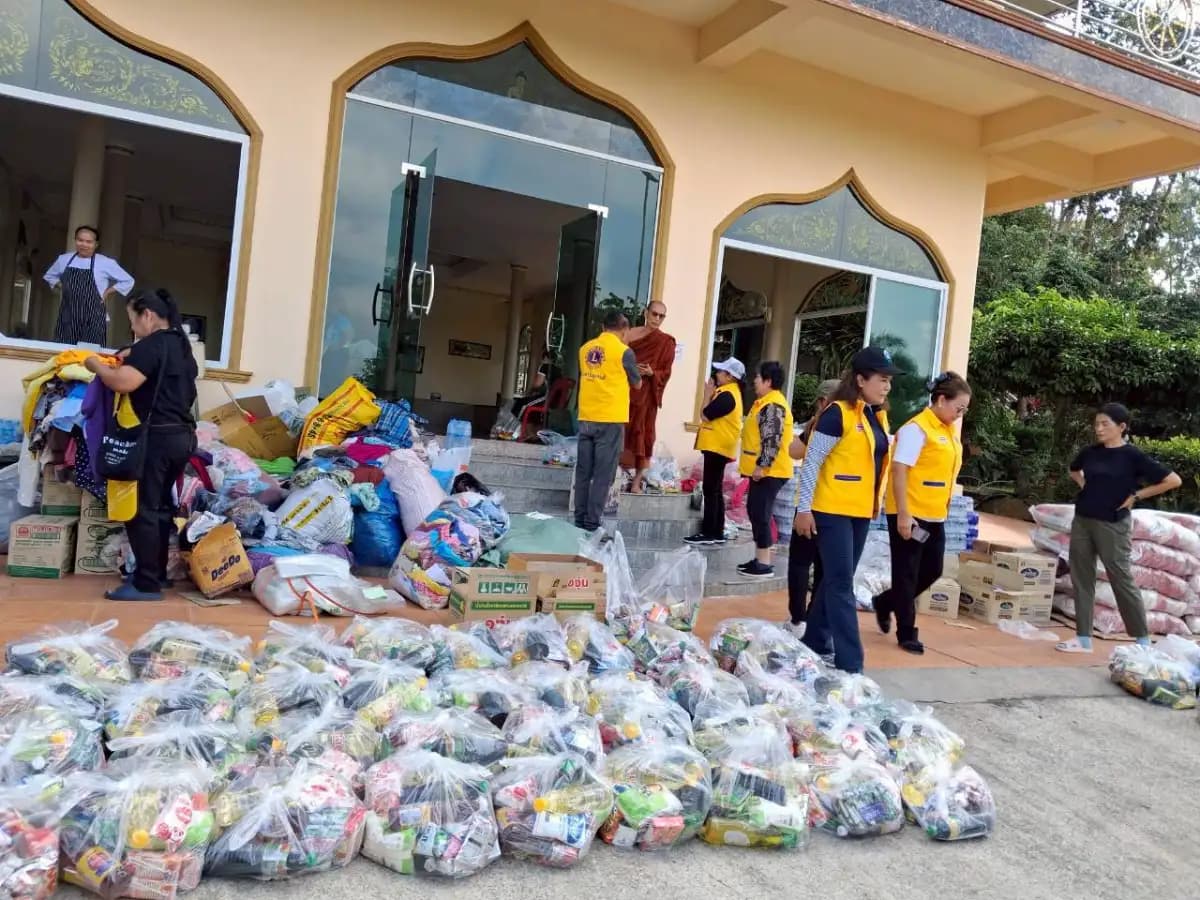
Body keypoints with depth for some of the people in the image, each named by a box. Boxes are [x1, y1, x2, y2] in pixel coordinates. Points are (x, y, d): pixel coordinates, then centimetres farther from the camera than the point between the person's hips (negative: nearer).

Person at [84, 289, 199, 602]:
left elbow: (123, 383, -22)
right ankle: (158, 573, 23)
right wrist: (130, 362, 21)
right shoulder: (182, 346, 16)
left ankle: (147, 584, -2)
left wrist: (97, 366, -5)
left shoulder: (151, 344, -12)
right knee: (160, 506, 16)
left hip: (156, 436, -9)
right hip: (182, 435, 9)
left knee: (141, 509, -4)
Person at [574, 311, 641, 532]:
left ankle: (580, 520, 12)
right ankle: (591, 523, -2)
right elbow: (637, 384, 6)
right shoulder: (623, 351, -7)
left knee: (583, 472, 9)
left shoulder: (586, 348, 8)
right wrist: (633, 375, 26)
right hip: (611, 419, -5)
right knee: (603, 474, -1)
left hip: (587, 418, 5)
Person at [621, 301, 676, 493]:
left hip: (646, 394, -2)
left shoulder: (666, 342, 2)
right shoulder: (631, 334, 9)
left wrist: (651, 373, -18)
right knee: (620, 433, 0)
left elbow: (666, 373, 1)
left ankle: (637, 481, 3)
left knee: (641, 435, -2)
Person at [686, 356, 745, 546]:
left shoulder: (727, 395, -17)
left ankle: (708, 534, -6)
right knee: (715, 491, 12)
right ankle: (717, 532, 16)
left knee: (710, 490, -8)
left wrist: (707, 394, -5)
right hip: (718, 447, 10)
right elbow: (714, 414, 15)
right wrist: (712, 394, 7)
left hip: (717, 448, -10)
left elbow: (705, 415, -17)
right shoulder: (730, 392, 16)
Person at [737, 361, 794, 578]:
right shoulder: (766, 403, 17)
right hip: (762, 470, 11)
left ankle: (764, 564, -4)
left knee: (760, 514, -8)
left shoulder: (773, 405, -17)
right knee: (755, 512, 14)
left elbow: (772, 440, -24)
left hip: (769, 471, -11)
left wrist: (762, 466, -25)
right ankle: (759, 558, 21)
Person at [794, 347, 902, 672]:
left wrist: (876, 503, 17)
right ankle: (850, 663, -4)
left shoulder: (878, 416, 10)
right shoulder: (838, 414, -14)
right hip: (833, 510, -8)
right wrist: (804, 508, -16)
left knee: (836, 580, 15)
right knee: (841, 584, -6)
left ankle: (815, 642, 28)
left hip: (861, 511, 8)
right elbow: (811, 463, -14)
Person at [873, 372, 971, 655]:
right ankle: (907, 634, 15)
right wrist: (903, 514, -21)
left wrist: (942, 509, 19)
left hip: (934, 516, 9)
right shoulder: (917, 428, -15)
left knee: (932, 570, 14)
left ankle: (885, 602, 34)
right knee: (907, 574, 3)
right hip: (910, 515, -9)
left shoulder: (949, 430, 11)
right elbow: (899, 470, -19)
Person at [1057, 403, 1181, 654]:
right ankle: (1083, 639, 14)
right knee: (1081, 578, 6)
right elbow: (1074, 471, 28)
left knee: (1121, 580, 2)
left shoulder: (1132, 456, -10)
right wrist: (1086, 487, 10)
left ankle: (1143, 639, 16)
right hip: (1082, 521, 6)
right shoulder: (1090, 452, 5)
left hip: (1112, 525, -5)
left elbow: (1173, 480, -11)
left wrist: (1136, 495, -9)